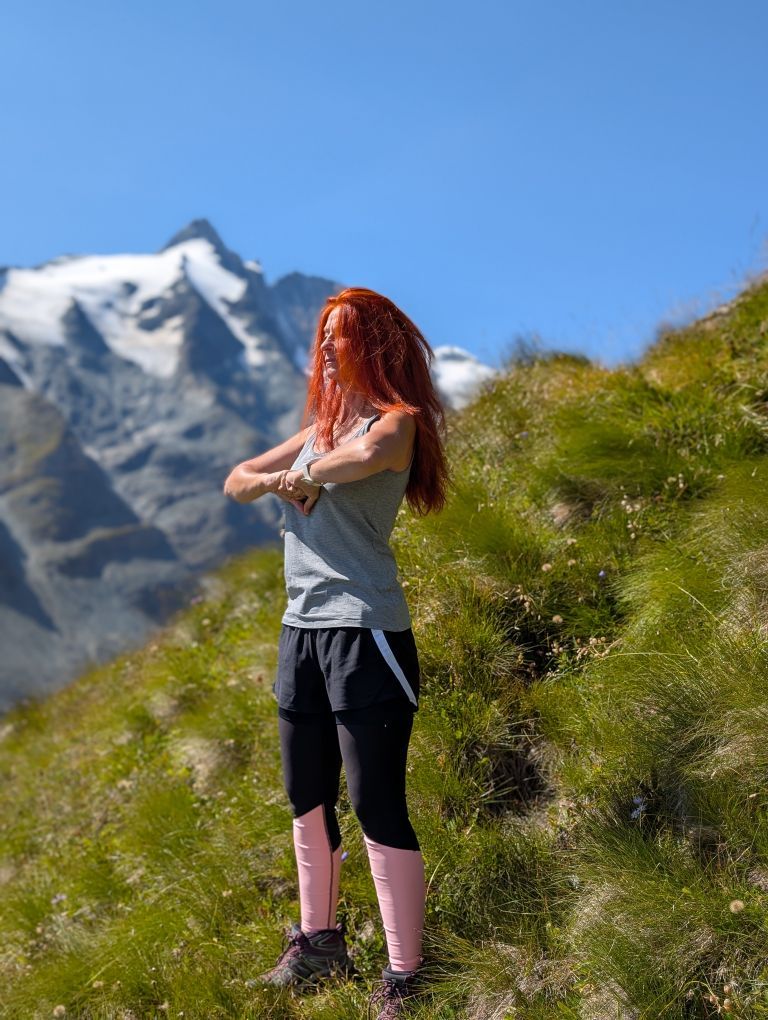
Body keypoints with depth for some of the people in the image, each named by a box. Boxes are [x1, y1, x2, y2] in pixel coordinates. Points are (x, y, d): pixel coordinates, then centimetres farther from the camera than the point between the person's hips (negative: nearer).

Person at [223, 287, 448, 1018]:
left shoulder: (398, 421, -5)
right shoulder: (317, 430, 18)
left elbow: (367, 455, -30)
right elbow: (236, 482, 19)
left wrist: (306, 472, -12)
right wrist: (276, 480, -3)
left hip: (364, 632, -8)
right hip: (300, 630, 8)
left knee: (377, 807, -6)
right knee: (307, 801, 16)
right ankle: (318, 945, 32)